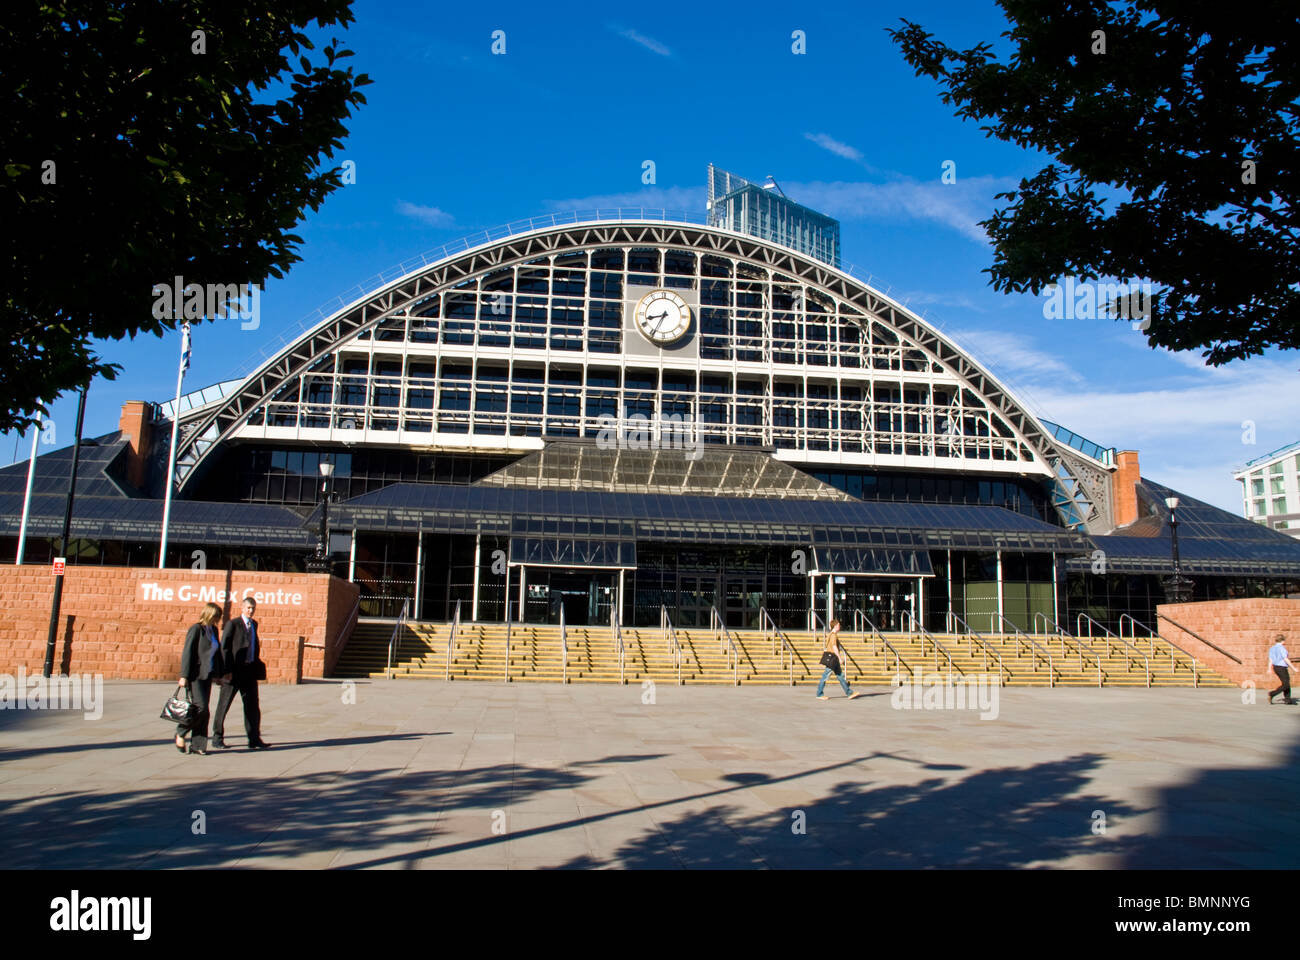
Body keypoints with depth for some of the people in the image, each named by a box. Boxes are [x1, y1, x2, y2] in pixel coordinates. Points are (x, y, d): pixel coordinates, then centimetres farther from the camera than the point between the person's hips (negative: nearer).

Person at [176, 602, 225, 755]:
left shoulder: (214, 630, 13)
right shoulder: (196, 629, -9)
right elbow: (187, 653, -11)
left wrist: (221, 673, 18)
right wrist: (184, 676, -15)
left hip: (207, 675, 7)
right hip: (195, 675, -7)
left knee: (204, 711, 5)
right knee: (200, 707, -12)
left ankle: (197, 746, 10)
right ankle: (180, 733, 10)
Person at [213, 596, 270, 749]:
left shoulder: (254, 624, 14)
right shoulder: (233, 624, -7)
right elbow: (224, 648, -11)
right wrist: (227, 670, -16)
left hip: (250, 670, 6)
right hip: (234, 671, -6)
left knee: (253, 705, 4)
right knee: (224, 705, 6)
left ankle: (254, 739, 8)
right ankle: (217, 738, 17)